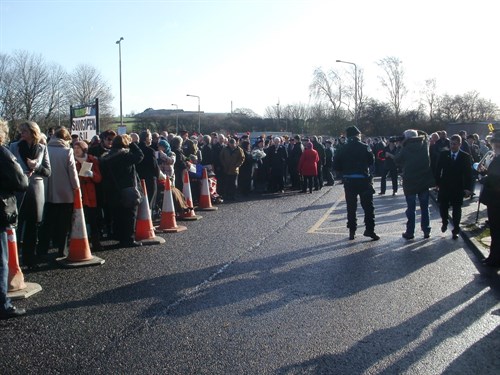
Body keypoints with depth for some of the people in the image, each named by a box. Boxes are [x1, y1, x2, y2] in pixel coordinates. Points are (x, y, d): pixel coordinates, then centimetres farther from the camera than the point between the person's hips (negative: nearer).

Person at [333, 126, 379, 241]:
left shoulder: (343, 149, -2)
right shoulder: (364, 147, -7)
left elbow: (336, 165, -3)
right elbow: (372, 161, -1)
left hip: (348, 181, 2)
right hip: (363, 180, -2)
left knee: (351, 207, 11)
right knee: (368, 206, 7)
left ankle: (352, 231, 13)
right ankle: (370, 230, 3)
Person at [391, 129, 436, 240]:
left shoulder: (406, 148, -9)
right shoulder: (424, 143, 1)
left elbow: (398, 160, 8)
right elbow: (425, 135, 24)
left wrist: (389, 155, 25)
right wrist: (415, 131, 21)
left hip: (410, 182, -3)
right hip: (424, 181, 3)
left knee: (411, 208, 4)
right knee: (425, 207, 10)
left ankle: (410, 232, 7)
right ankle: (426, 231, 13)